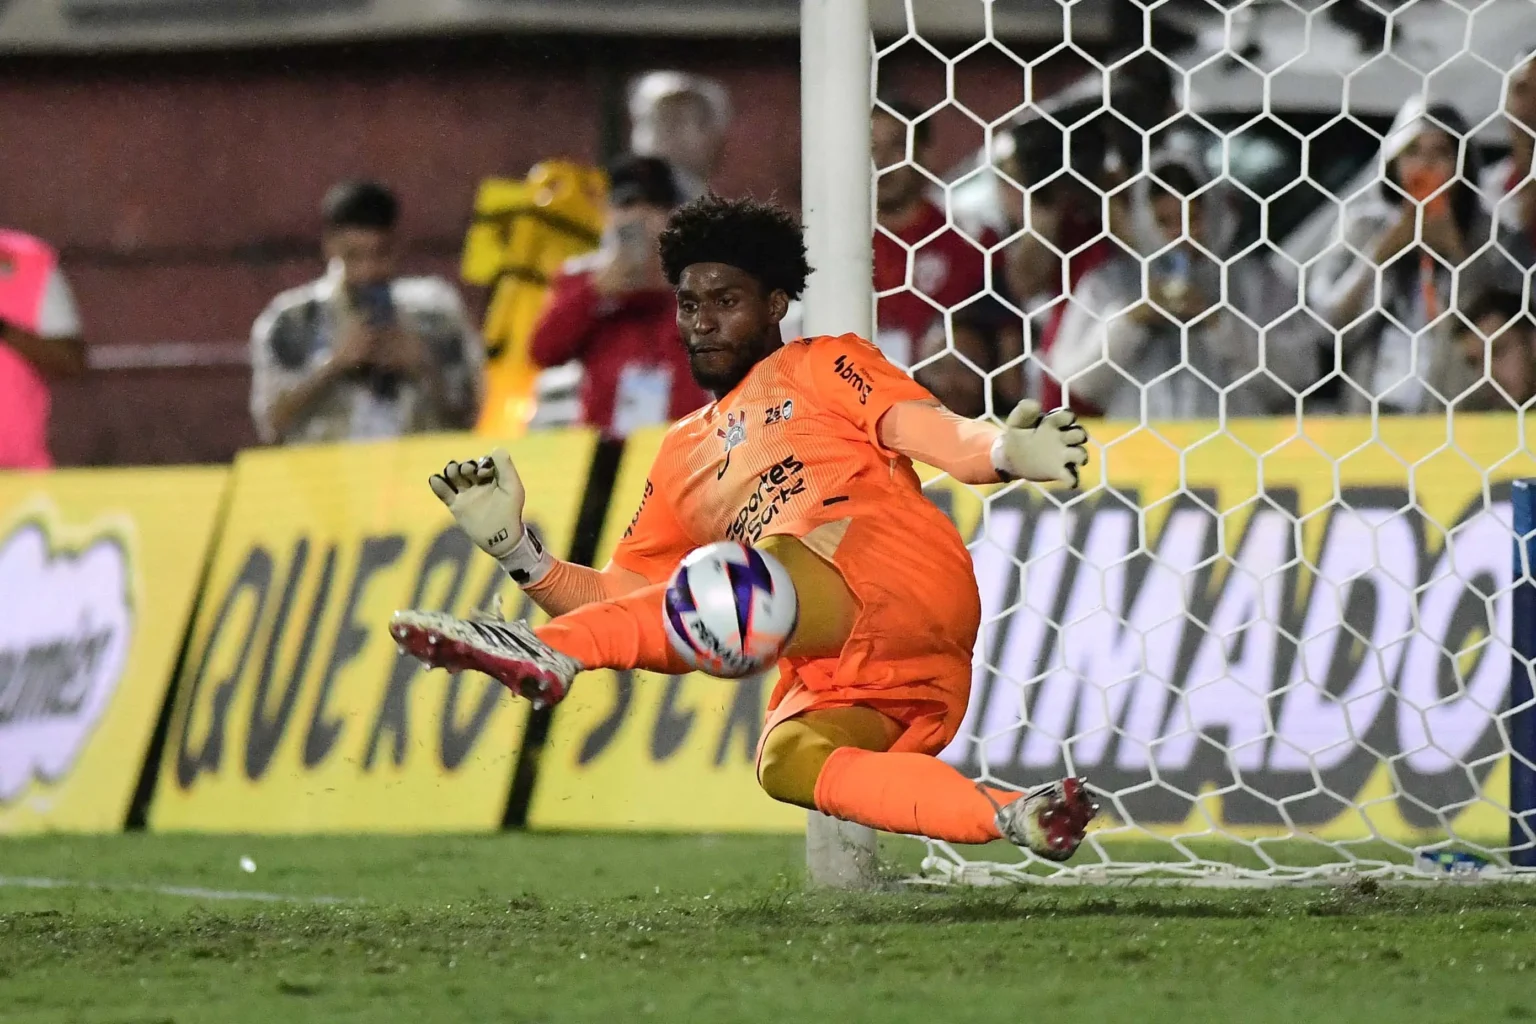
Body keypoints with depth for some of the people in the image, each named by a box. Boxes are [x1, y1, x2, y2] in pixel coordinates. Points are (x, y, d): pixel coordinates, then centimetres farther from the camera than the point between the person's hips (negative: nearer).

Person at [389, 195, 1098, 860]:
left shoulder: (818, 367, 20)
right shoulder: (683, 456, 35)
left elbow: (927, 429, 2)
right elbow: (617, 596, 29)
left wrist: (1005, 451, -21)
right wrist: (511, 545, 14)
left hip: (905, 578, -5)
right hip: (834, 680, 5)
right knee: (787, 760, -32)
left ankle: (549, 652, -51)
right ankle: (1013, 818, -40)